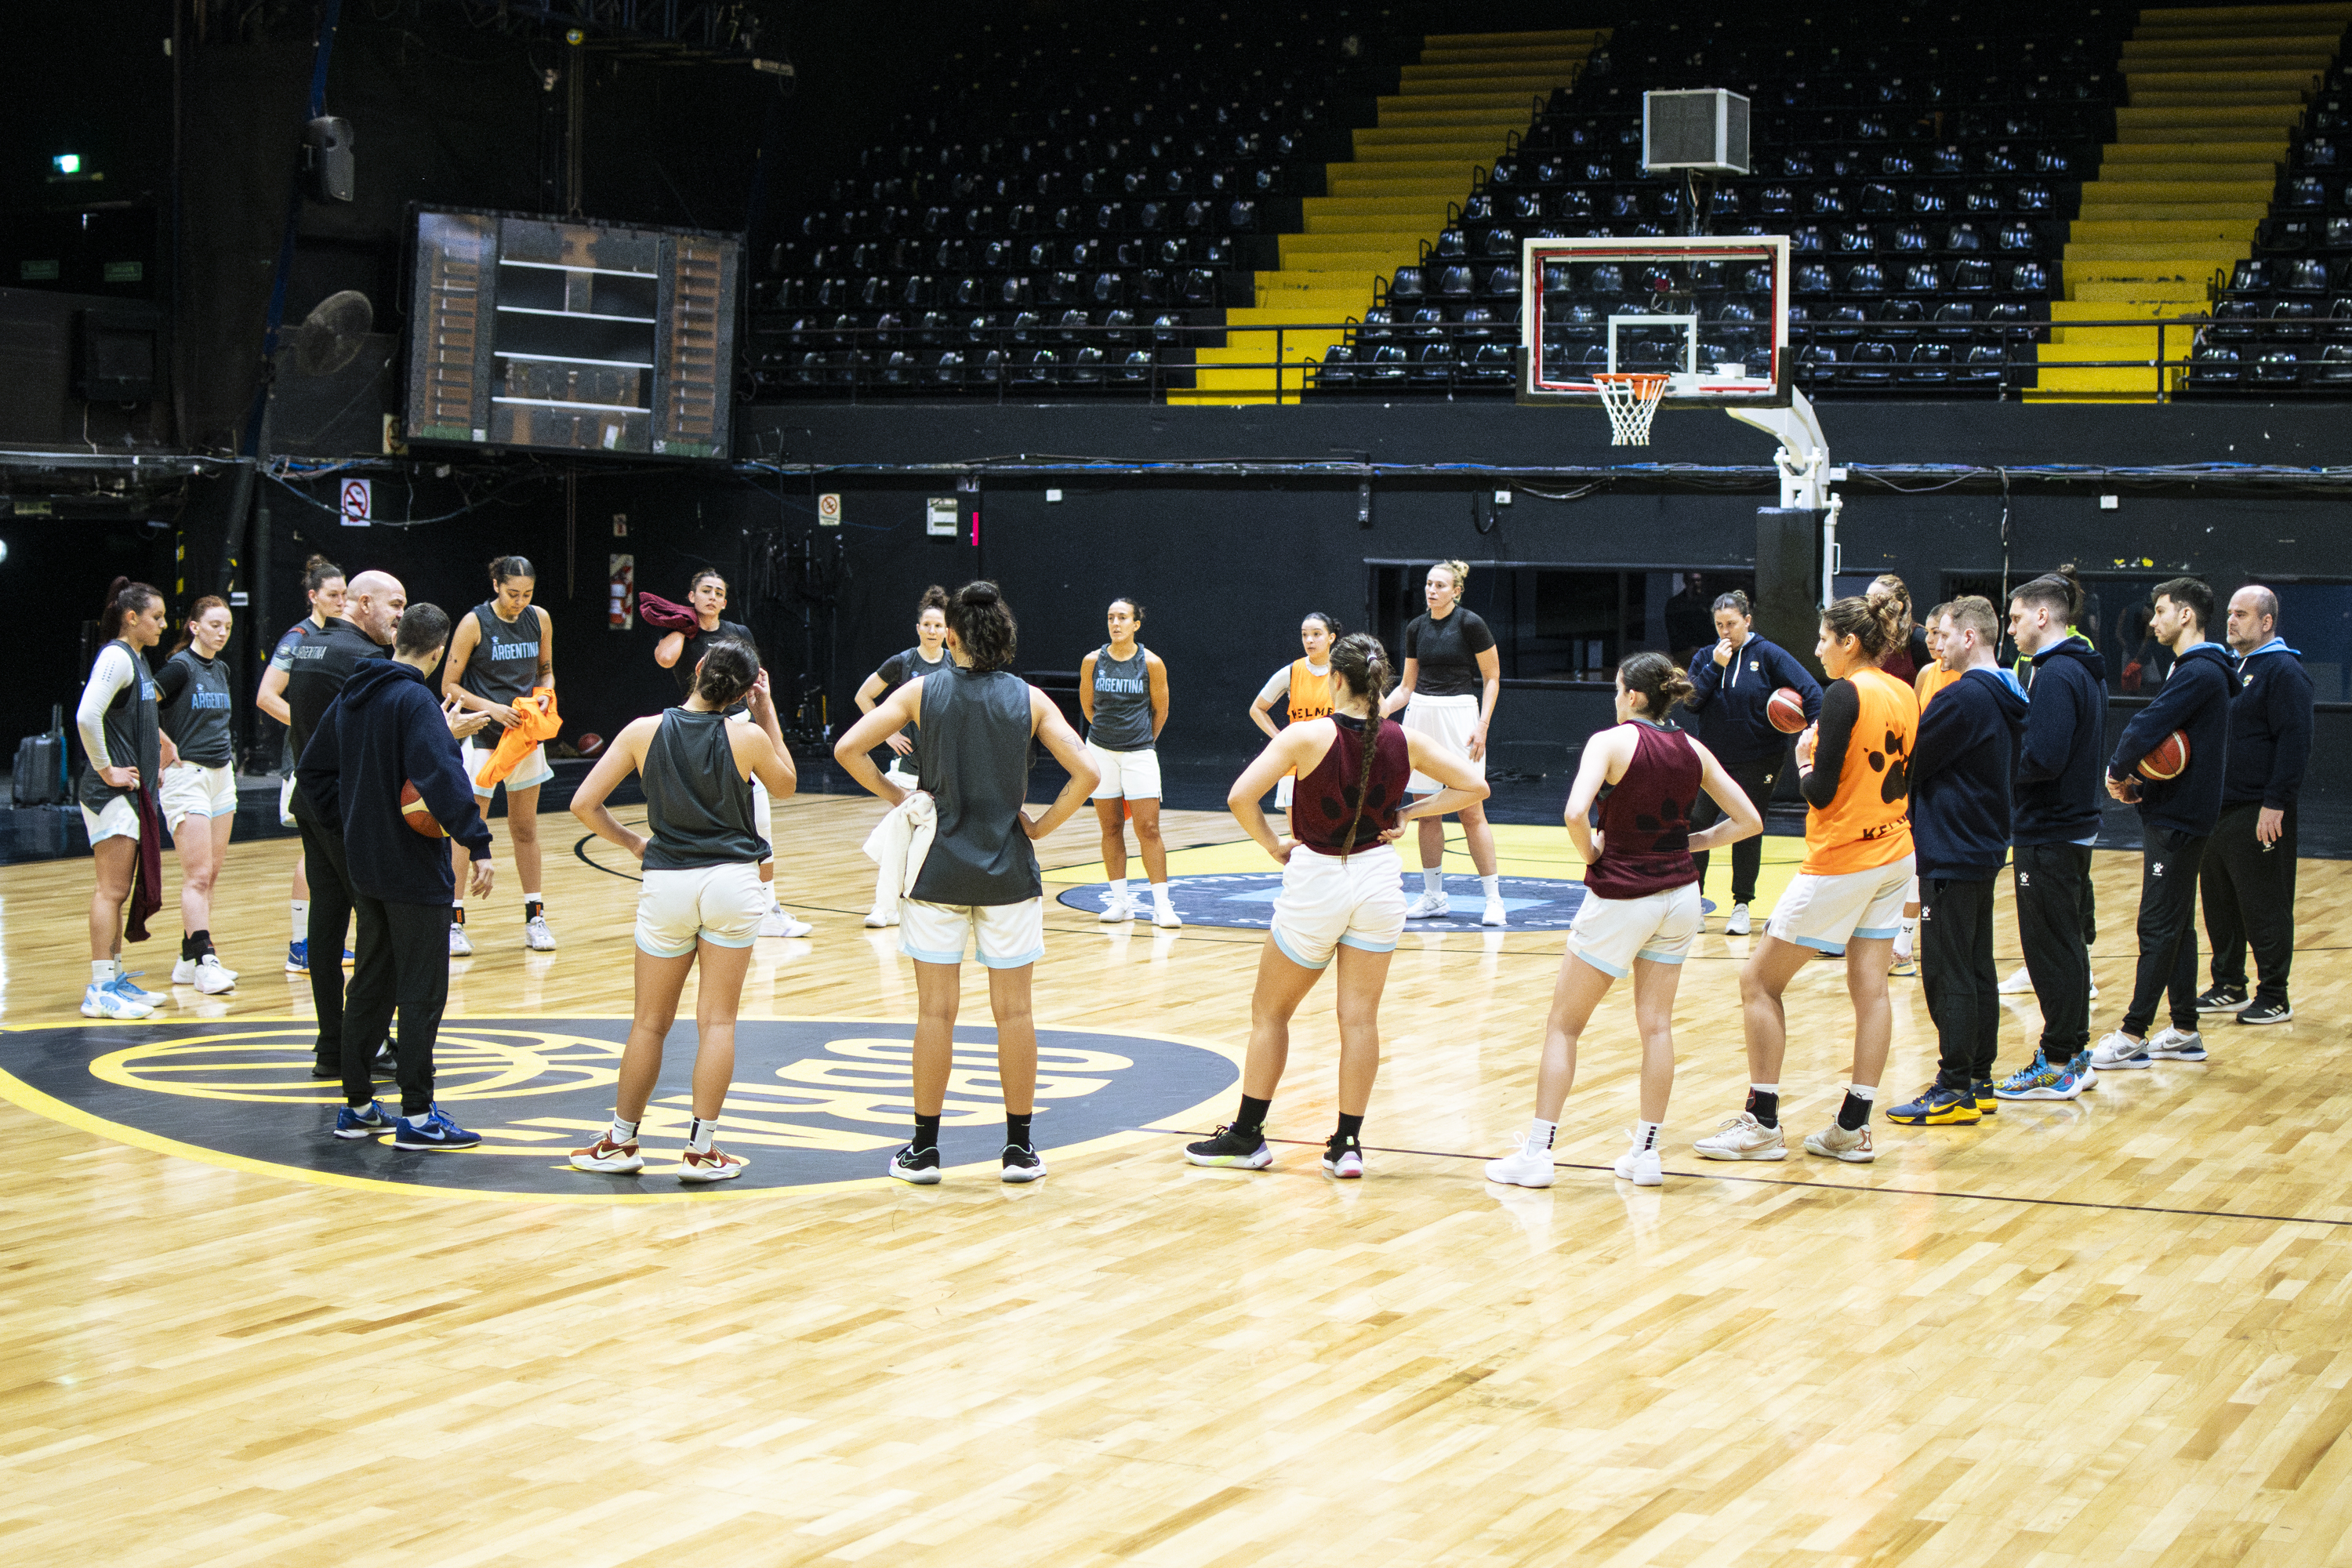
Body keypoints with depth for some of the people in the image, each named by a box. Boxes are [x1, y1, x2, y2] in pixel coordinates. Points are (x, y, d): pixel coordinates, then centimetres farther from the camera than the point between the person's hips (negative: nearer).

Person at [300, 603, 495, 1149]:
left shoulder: (351, 697, 10)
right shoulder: (415, 701, -16)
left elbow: (313, 770, 17)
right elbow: (442, 776, -28)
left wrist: (349, 822, 16)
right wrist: (478, 843, -29)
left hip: (364, 866, 8)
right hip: (414, 868, -8)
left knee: (371, 985, 15)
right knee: (422, 992, -3)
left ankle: (357, 1106, 20)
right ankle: (416, 1115, -1)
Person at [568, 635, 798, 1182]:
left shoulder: (644, 731, -3)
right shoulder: (748, 738, -5)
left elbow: (584, 805, -4)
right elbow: (784, 786, 16)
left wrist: (632, 843, 11)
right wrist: (766, 711, 13)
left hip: (667, 885, 1)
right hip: (732, 882, -1)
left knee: (650, 1022, 12)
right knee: (717, 1020, 3)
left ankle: (621, 1142, 20)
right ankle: (701, 1149, 3)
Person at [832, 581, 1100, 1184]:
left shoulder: (922, 692, -2)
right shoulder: (1029, 699, -1)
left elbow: (848, 749, -9)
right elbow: (1085, 772, -9)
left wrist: (896, 797, 3)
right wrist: (1040, 825, 2)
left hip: (938, 872, 0)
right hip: (1009, 873, 0)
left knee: (936, 1010, 5)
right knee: (1014, 1011, 7)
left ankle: (924, 1149, 9)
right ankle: (1019, 1148, 13)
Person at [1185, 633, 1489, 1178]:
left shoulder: (1308, 736, -15)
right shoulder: (1405, 741, -4)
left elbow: (1240, 796, -20)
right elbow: (1476, 787, 1)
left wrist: (1273, 846, -6)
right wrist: (1408, 813, 2)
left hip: (1315, 882, -3)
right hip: (1378, 878, 3)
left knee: (1270, 1013, 12)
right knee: (1360, 1018, 6)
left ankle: (1247, 1135, 18)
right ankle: (1348, 1144, 6)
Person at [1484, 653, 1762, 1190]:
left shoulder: (1612, 741, -12)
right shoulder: (1693, 751, 4)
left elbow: (1576, 813, -27)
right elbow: (1749, 821, 5)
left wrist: (1591, 853, -9)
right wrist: (1687, 843, 9)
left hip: (1619, 899, -5)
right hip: (1679, 895, 5)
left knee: (1564, 1025, 6)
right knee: (1656, 1024, 12)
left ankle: (1536, 1152, 5)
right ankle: (1646, 1153, 13)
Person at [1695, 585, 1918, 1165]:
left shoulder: (1845, 694, -16)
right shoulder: (1905, 695, 7)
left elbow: (1821, 792, -19)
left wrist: (1804, 758, 1)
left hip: (1841, 864, -8)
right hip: (1895, 854, 8)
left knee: (1759, 982, 1)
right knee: (1870, 989, 7)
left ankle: (1762, 1123, 2)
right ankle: (1853, 1128, 8)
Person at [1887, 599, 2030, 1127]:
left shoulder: (1964, 697, -19)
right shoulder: (2008, 698, 12)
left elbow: (1911, 761, -16)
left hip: (1950, 854, -10)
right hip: (1985, 848, 10)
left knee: (1947, 973, -5)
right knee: (1978, 969, 14)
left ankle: (1955, 1089, -3)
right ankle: (1979, 1082, 20)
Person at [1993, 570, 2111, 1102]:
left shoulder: (2056, 675, -19)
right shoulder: (2085, 670, 12)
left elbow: (2042, 759, -26)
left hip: (2048, 834, -10)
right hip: (2075, 824, 10)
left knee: (2050, 949, -3)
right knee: (2066, 944, 16)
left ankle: (2059, 1066, 3)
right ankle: (2074, 1055, 24)